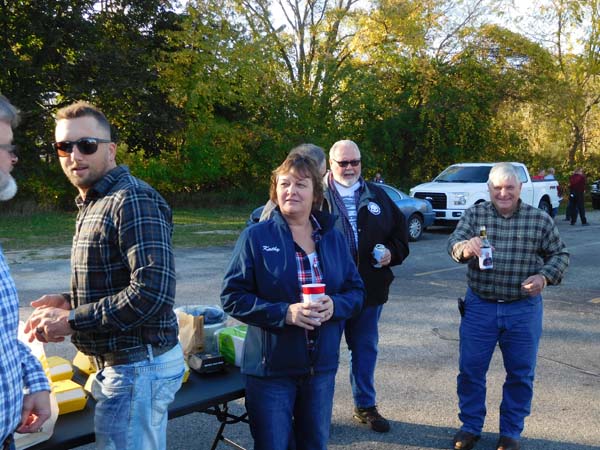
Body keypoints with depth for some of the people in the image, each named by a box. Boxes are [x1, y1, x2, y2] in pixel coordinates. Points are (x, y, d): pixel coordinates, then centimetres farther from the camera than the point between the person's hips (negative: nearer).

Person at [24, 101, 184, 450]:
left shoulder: (132, 200, -19)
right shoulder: (93, 204, 12)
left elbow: (152, 291, -28)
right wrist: (70, 302, 3)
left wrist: (71, 321, -19)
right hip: (118, 362, 9)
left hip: (139, 366, -9)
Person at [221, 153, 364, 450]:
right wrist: (284, 313, -22)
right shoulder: (256, 236, -7)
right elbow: (232, 297, -10)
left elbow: (356, 290, 8)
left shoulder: (333, 238, 5)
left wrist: (334, 305, -14)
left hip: (322, 366, 4)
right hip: (271, 368, -3)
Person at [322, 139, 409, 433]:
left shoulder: (377, 195, 10)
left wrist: (392, 252, -3)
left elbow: (400, 230, 15)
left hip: (370, 288, 4)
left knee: (365, 348, 16)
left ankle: (365, 405, 33)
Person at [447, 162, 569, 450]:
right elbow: (453, 243, -17)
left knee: (520, 374, 11)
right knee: (470, 370, 7)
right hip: (479, 307, 0)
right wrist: (465, 248, -41)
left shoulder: (540, 219, -2)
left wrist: (545, 276, -14)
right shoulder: (474, 214, -3)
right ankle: (470, 427, 26)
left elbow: (560, 254, 5)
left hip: (523, 310, 0)